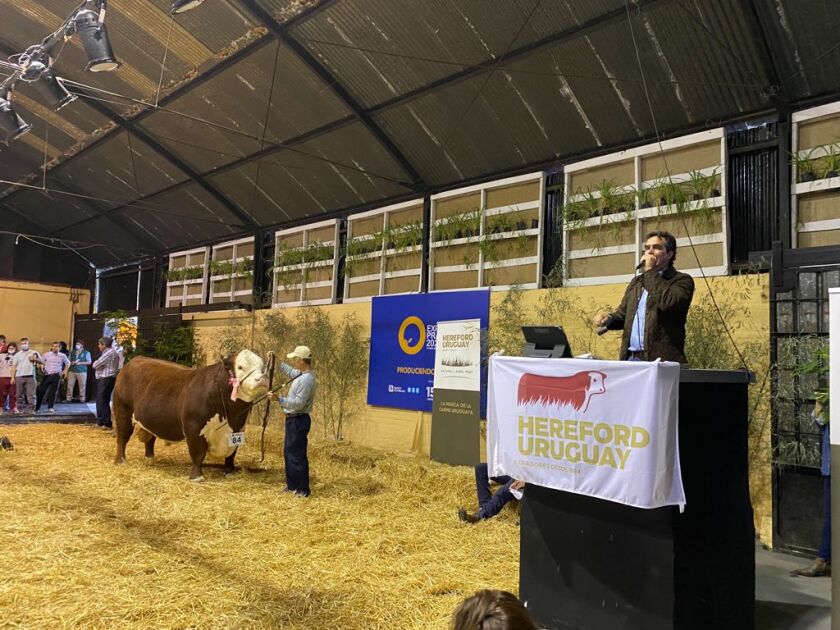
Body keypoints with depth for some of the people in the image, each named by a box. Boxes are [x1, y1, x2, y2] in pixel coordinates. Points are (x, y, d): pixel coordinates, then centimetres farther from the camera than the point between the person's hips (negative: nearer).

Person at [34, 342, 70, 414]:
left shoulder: (62, 356, 4)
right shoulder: (47, 355, 3)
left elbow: (68, 363, 18)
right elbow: (41, 362, 16)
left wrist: (64, 371, 9)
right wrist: (42, 367, -2)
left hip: (56, 376, 0)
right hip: (47, 375, 0)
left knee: (52, 392, 1)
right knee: (40, 391, -2)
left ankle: (50, 408, 10)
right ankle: (36, 408, 7)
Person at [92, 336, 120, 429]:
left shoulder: (109, 353, -17)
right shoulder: (110, 352, 18)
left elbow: (95, 365, -15)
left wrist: (95, 363, 5)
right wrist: (97, 364, -1)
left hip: (106, 380, -11)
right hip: (104, 379, 11)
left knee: (103, 402, -6)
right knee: (100, 401, 17)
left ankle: (107, 423, -2)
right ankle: (100, 421, 25)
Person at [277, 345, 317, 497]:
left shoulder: (306, 379, -23)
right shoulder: (301, 374, 8)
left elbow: (298, 403, -27)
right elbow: (290, 371, 30)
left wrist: (279, 399, -31)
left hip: (298, 420, -11)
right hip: (293, 419, 11)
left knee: (297, 455, -4)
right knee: (288, 452, 19)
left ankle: (303, 490, 4)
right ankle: (292, 485, 29)